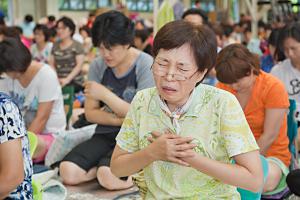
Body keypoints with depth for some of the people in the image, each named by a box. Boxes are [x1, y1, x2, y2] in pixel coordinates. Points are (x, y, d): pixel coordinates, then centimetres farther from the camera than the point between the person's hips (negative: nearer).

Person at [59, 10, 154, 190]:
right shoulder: (98, 66, 3)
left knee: (109, 177, -31)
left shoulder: (146, 65, -10)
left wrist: (104, 94, -18)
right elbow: (90, 113, 3)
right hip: (106, 134, 4)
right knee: (67, 172, -20)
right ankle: (105, 164, 2)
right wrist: (120, 119, -14)